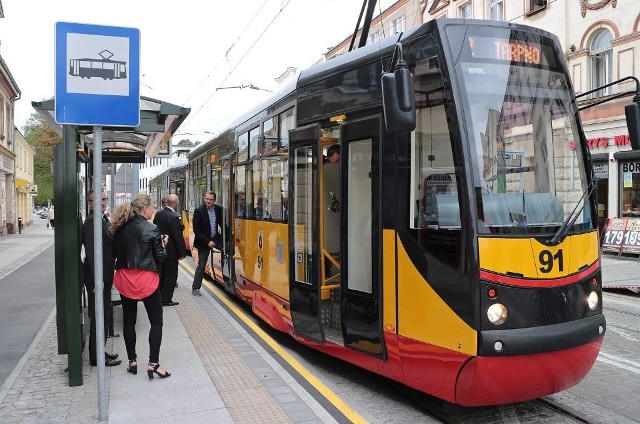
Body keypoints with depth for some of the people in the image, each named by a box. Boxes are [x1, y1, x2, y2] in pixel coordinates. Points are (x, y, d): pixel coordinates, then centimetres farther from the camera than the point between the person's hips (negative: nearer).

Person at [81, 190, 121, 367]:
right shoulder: (92, 222, -17)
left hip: (104, 277, 10)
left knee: (102, 316, 17)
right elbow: (91, 252, -22)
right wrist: (98, 279, -24)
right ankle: (96, 357, 9)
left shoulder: (104, 220, 13)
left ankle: (99, 352, 29)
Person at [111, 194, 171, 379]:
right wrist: (163, 244, 8)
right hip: (146, 280, -5)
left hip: (125, 280, 5)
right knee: (156, 322, 5)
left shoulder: (120, 229, 3)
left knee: (128, 321, 15)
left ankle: (132, 361, 23)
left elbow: (115, 253, 7)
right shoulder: (151, 229, -12)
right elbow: (160, 258, -8)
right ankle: (153, 364, 1)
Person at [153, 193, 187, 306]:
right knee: (171, 276, 3)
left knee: (161, 275, 19)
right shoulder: (174, 217, -22)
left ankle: (159, 296, 28)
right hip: (171, 252, -8)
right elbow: (178, 237, -20)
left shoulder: (158, 214, 1)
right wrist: (182, 252, -11)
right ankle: (166, 299, 7)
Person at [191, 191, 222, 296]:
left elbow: (222, 224, 8)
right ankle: (195, 288, 12)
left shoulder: (218, 209, -2)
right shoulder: (199, 211, -15)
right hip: (203, 241, -4)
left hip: (215, 238, 4)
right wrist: (207, 242, -20)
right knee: (201, 265, 0)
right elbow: (196, 230, -16)